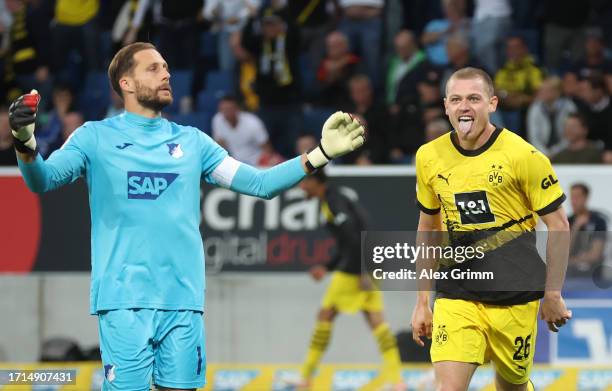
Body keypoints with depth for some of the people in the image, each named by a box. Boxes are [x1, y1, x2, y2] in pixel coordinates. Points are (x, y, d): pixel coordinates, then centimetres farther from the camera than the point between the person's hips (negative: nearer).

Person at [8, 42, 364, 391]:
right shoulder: (96, 137, 5)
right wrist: (27, 144, -30)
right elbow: (43, 180, -8)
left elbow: (259, 183, 13)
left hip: (184, 298, 4)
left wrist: (321, 154, 1)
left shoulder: (192, 141, 15)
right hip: (125, 298, -4)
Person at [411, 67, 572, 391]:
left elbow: (559, 226, -2)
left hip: (516, 298, -2)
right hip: (456, 294, 2)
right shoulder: (429, 157, 3)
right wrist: (422, 301, 14)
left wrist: (553, 295, -3)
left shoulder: (523, 155, -9)